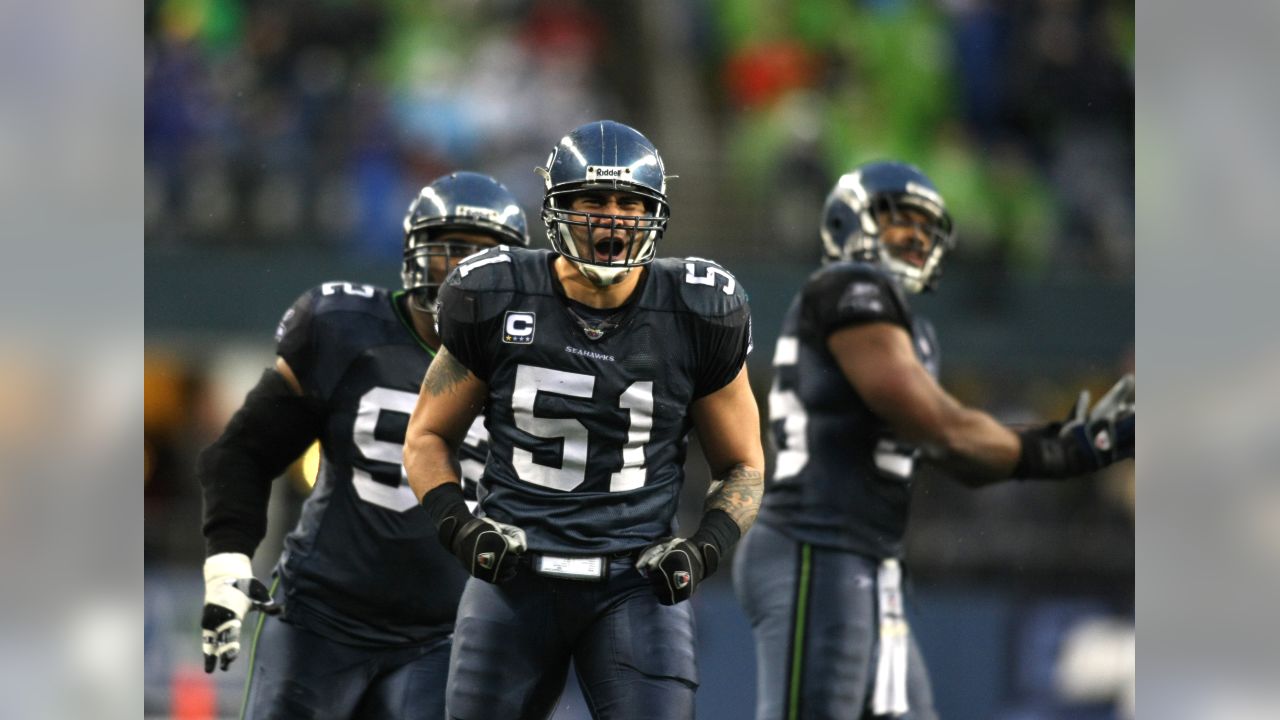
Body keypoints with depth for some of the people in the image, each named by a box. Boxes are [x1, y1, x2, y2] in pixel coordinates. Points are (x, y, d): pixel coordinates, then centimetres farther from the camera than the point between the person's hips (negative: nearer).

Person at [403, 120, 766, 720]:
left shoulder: (694, 315, 0)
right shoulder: (498, 299, -1)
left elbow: (743, 465, 12)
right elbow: (428, 435, 11)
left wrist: (706, 547, -7)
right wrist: (457, 527, -7)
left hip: (636, 582, -1)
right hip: (516, 575, 1)